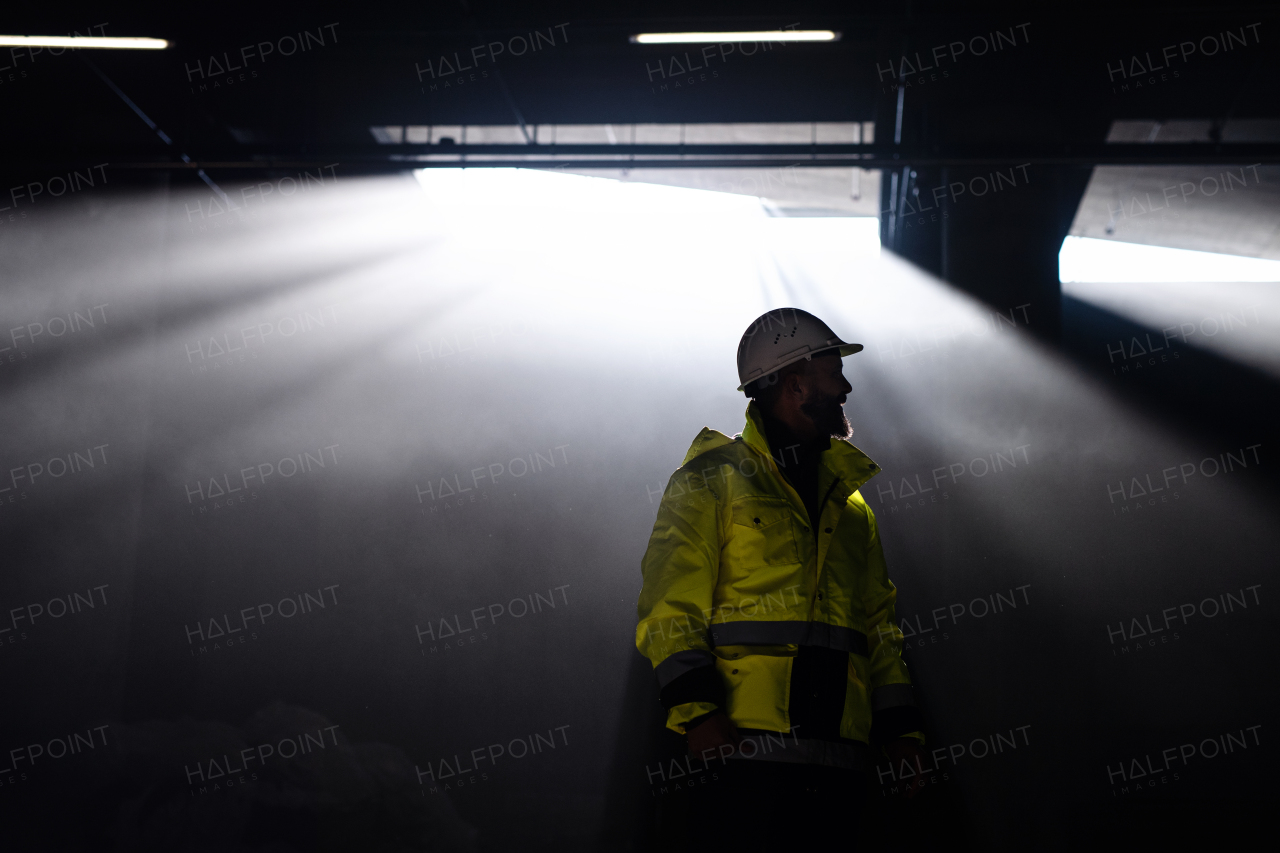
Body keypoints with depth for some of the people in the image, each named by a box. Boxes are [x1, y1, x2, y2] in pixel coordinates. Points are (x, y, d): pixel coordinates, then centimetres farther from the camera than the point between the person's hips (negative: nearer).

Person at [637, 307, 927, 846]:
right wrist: (699, 712, -17)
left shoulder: (849, 498, 24)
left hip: (840, 753, 6)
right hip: (744, 747, -5)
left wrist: (901, 730, 12)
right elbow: (672, 605, -5)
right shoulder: (713, 481, 4)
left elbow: (878, 622, 21)